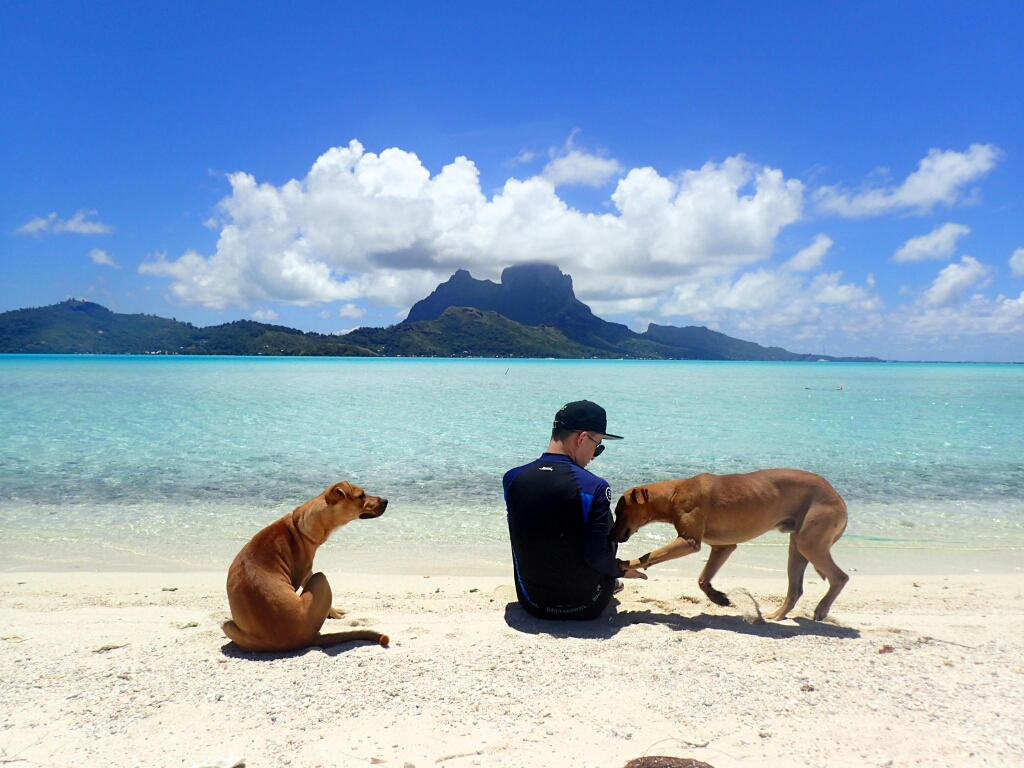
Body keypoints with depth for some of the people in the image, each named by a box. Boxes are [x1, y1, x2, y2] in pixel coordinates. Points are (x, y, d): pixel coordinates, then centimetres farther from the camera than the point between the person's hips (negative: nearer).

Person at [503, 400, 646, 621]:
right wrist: (622, 570, 3)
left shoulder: (512, 478, -7)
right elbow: (598, 557, -19)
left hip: (532, 603, 4)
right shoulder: (594, 487, -22)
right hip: (584, 606, -3)